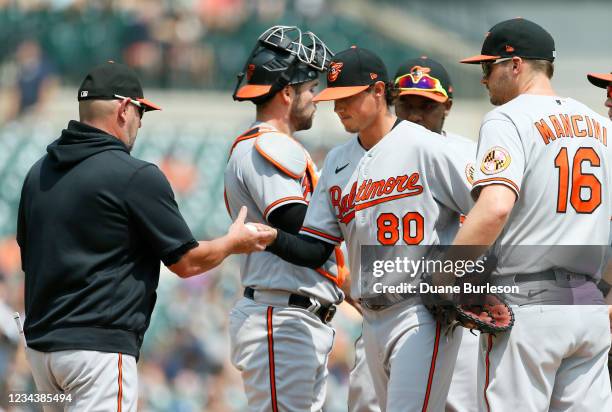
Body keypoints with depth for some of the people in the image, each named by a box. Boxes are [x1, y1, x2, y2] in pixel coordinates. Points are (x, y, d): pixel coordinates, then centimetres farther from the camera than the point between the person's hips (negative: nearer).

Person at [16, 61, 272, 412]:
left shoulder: (38, 173, 10)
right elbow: (187, 262, -4)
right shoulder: (136, 176, -11)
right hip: (99, 346, -8)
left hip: (39, 343, 8)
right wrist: (234, 242, 16)